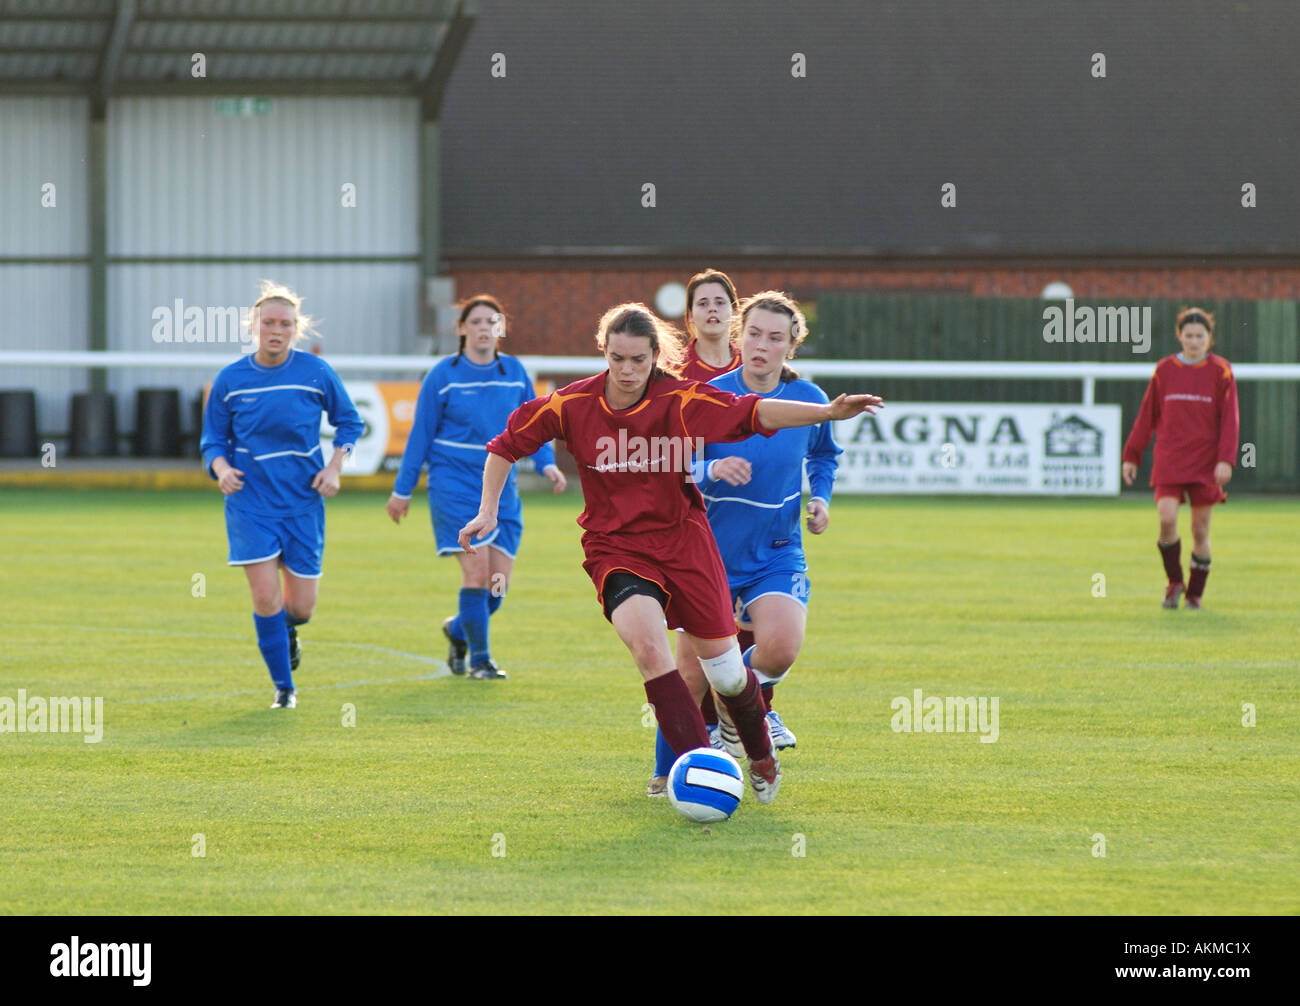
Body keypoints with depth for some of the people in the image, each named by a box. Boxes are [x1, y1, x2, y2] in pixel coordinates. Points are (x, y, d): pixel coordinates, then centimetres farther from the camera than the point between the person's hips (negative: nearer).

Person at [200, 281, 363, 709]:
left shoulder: (316, 372, -4)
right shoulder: (230, 380, -3)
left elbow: (349, 422, 9)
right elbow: (212, 440, 6)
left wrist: (334, 466, -6)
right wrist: (221, 468, -16)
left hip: (303, 502, 1)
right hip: (251, 502, -1)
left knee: (300, 606, 2)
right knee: (265, 596, -12)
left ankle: (286, 630, 41)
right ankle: (283, 687, 5)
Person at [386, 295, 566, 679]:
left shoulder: (515, 373, 6)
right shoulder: (443, 376, -3)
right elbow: (420, 434, 1)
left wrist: (547, 463, -4)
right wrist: (402, 489, 3)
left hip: (501, 485, 4)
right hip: (455, 483, -4)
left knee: (498, 583, 0)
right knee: (477, 571, -14)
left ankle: (458, 630, 30)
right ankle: (479, 660, 0)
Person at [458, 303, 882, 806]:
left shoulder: (679, 400, -14)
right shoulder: (573, 405, -9)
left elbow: (753, 413, -24)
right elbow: (507, 444, 4)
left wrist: (827, 412, -37)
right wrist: (488, 512, -2)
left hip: (682, 540, 0)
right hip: (615, 549, 0)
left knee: (725, 670, 5)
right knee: (648, 646, -28)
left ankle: (762, 759, 36)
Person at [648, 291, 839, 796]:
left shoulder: (809, 401, -2)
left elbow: (824, 455, 19)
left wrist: (820, 498, 2)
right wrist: (712, 470, -32)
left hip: (777, 555, 1)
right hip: (712, 553, -1)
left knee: (779, 648, -26)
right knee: (692, 674, -1)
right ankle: (667, 773, 23)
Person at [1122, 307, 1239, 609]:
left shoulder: (1221, 371, 1)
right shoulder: (1165, 370, 6)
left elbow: (1230, 419, -2)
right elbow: (1147, 416, 11)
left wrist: (1225, 459, -13)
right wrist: (1131, 455, 10)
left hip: (1205, 464, -1)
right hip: (1170, 461, 1)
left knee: (1201, 530, 2)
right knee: (1167, 518, -17)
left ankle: (1195, 594, 15)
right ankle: (1174, 581, 3)